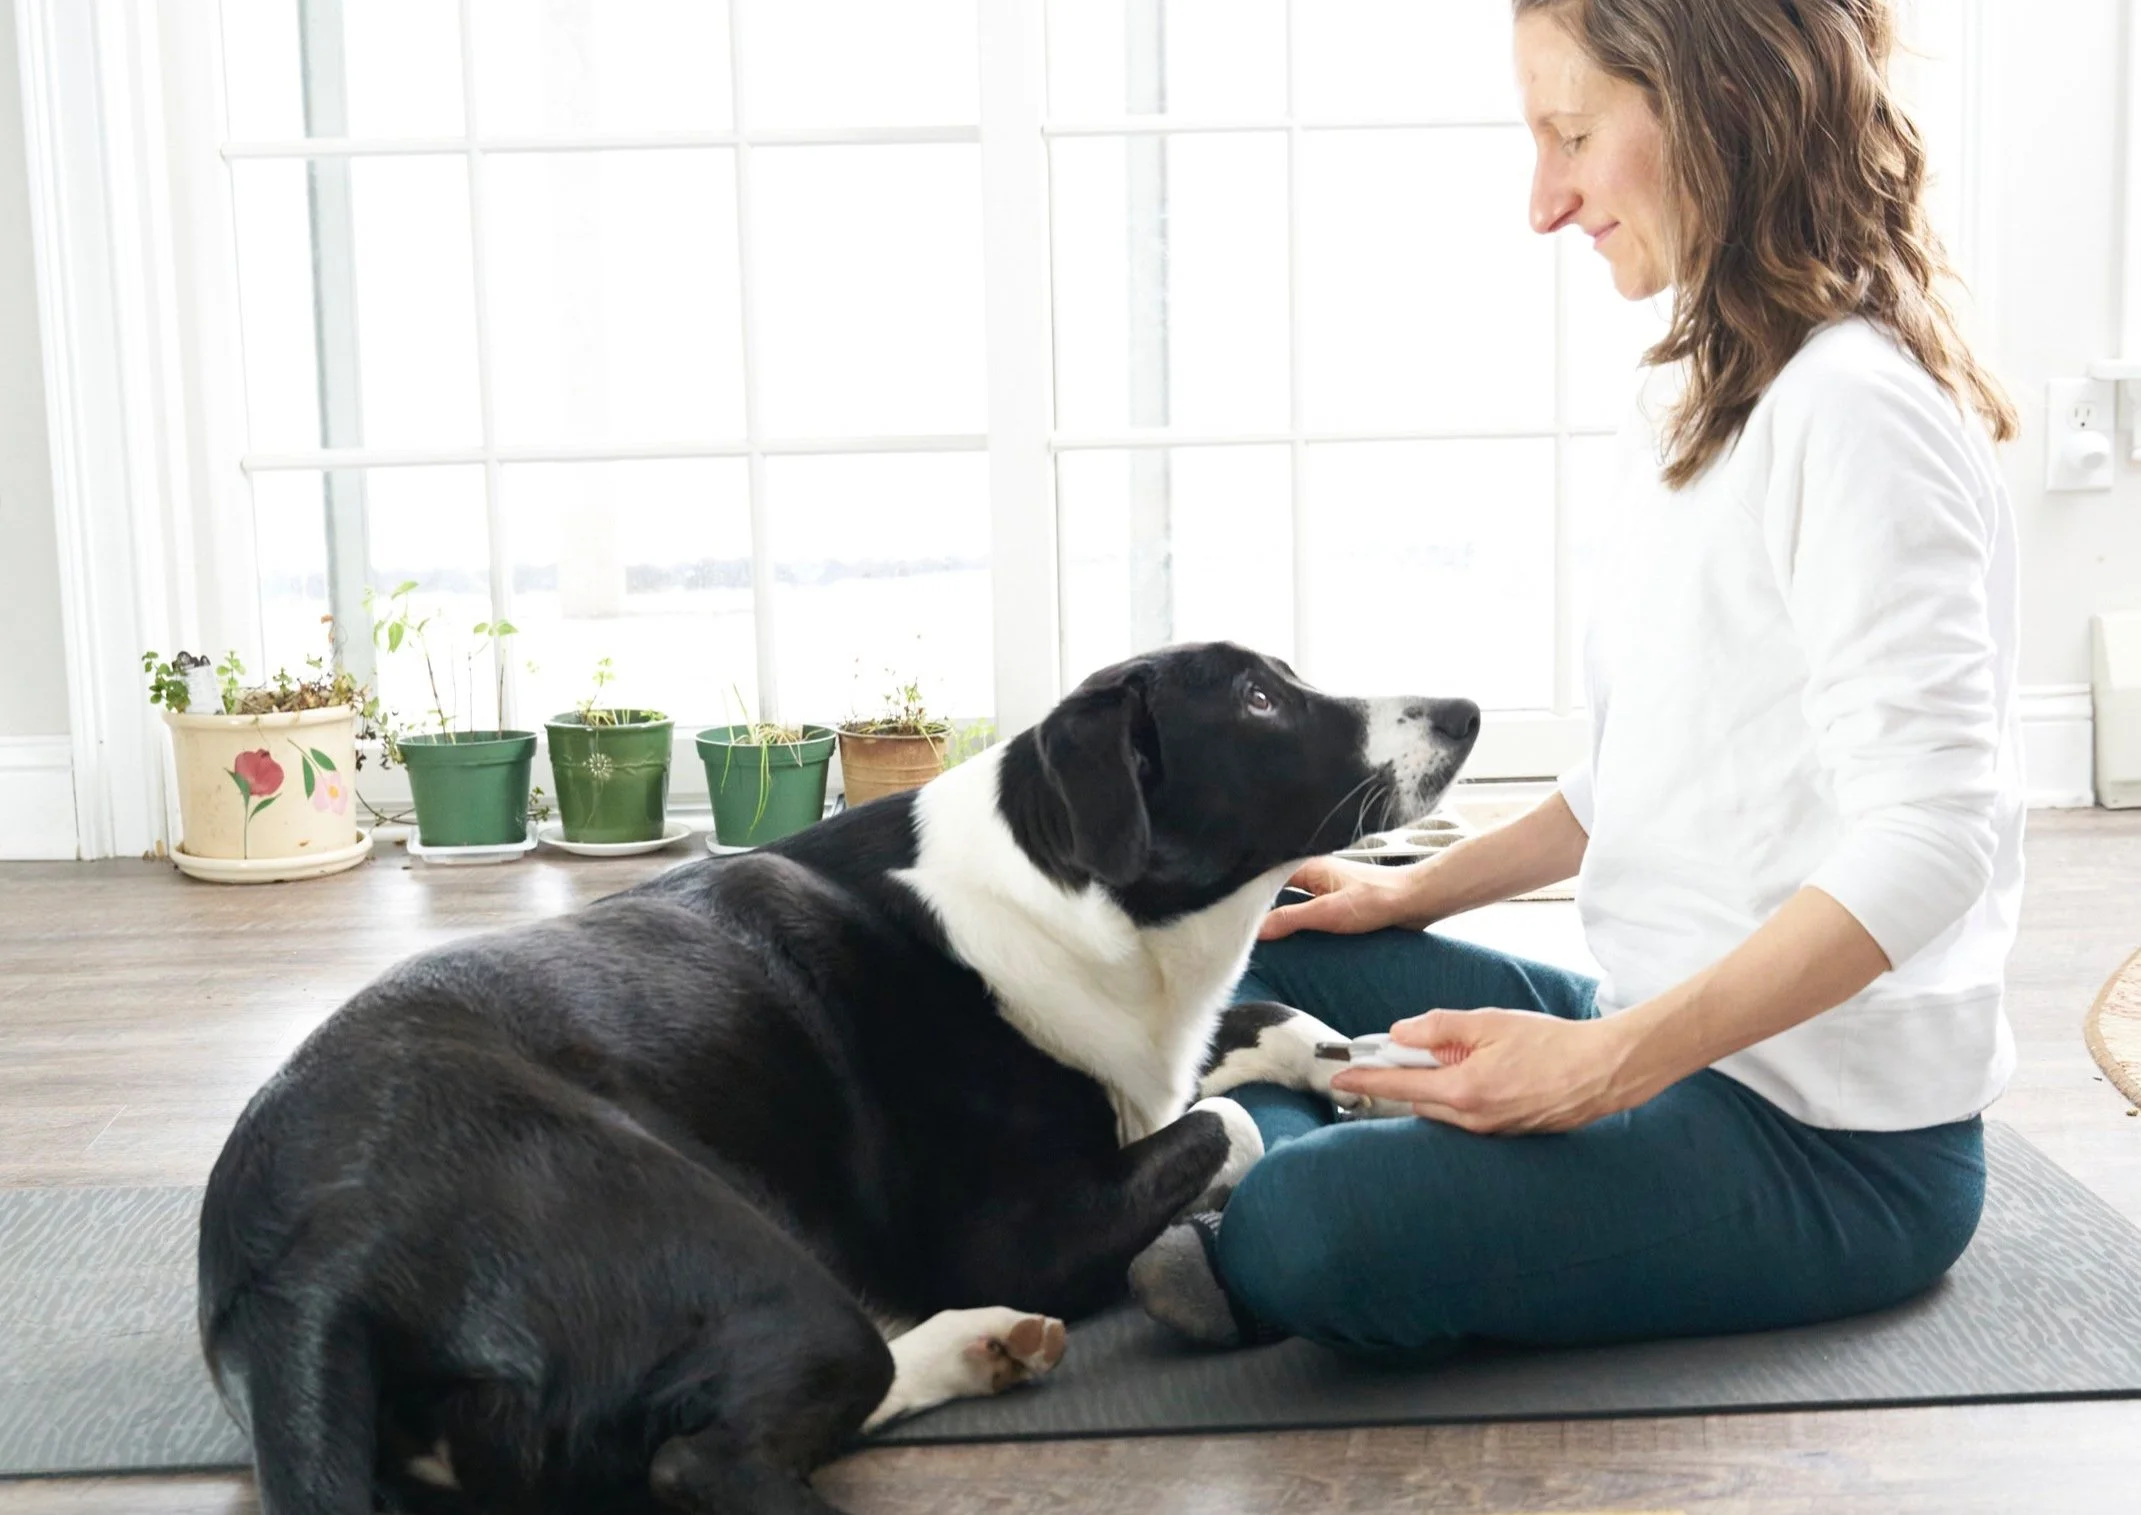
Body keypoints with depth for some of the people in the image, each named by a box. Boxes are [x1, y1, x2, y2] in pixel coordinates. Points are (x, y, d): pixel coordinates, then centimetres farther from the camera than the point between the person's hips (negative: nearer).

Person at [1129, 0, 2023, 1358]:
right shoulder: (1709, 406, 10)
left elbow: (1930, 835, -26)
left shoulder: (1855, 408, -20)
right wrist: (1418, 892, 14)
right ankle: (1243, 1210, -6)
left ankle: (1255, 1227, -2)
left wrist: (1612, 1058, -29)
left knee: (1317, 1231, -31)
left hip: (1836, 1142, -10)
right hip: (1667, 1034, 10)